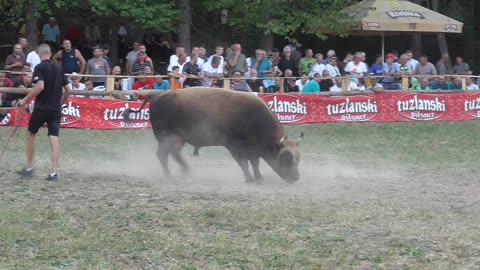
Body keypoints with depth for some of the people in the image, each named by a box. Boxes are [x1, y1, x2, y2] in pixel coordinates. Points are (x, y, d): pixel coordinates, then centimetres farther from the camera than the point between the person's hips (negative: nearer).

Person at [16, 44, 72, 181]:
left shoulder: (39, 67, -7)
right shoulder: (58, 69, 11)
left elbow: (40, 87, -21)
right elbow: (68, 90, 12)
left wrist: (25, 100, -14)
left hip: (41, 108, -4)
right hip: (55, 110, 4)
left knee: (31, 135, 15)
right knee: (54, 139, -3)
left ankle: (29, 168, 19)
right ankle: (54, 172, -11)